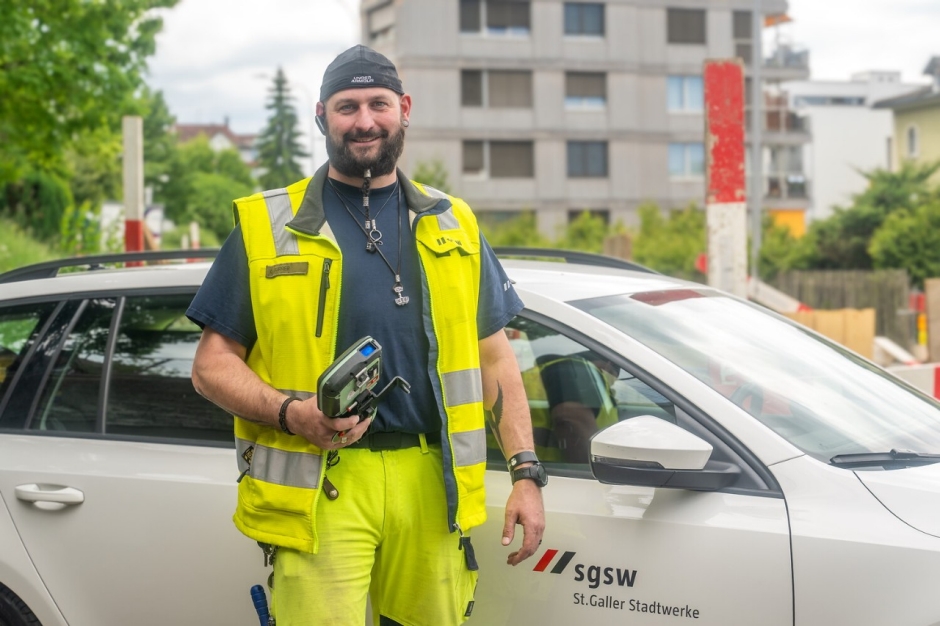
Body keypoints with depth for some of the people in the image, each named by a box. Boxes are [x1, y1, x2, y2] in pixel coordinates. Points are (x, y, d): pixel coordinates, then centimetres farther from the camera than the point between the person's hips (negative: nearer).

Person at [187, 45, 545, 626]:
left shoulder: (452, 225, 15)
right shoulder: (266, 227, 6)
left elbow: (495, 359, 16)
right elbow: (212, 364, 4)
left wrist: (527, 474, 7)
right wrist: (290, 413, -15)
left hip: (431, 484, 3)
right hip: (320, 485, -2)